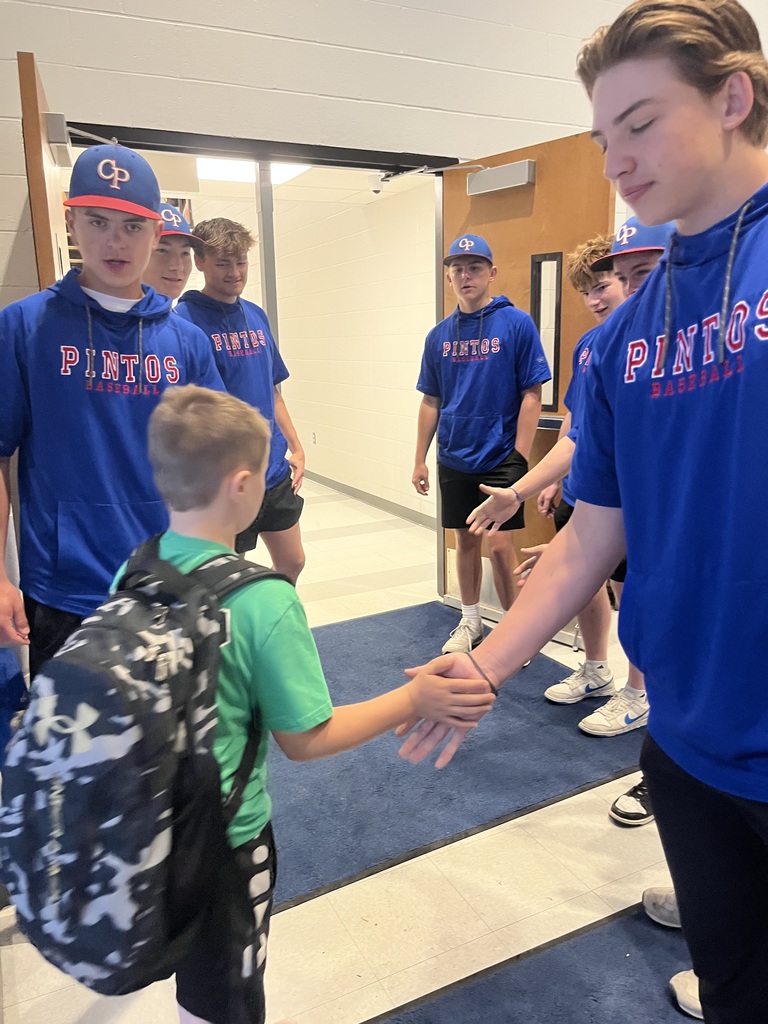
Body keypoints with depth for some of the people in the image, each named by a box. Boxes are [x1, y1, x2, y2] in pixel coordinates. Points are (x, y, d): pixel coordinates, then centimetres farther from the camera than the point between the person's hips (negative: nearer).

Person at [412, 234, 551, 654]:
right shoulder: (440, 335, 6)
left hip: (501, 458, -4)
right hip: (454, 459, 5)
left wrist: (520, 456, -13)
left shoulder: (516, 324, -7)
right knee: (465, 541, 14)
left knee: (499, 544, -6)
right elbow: (431, 402, 10)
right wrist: (420, 460, 9)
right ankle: (470, 622, 31)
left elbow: (531, 395, -8)